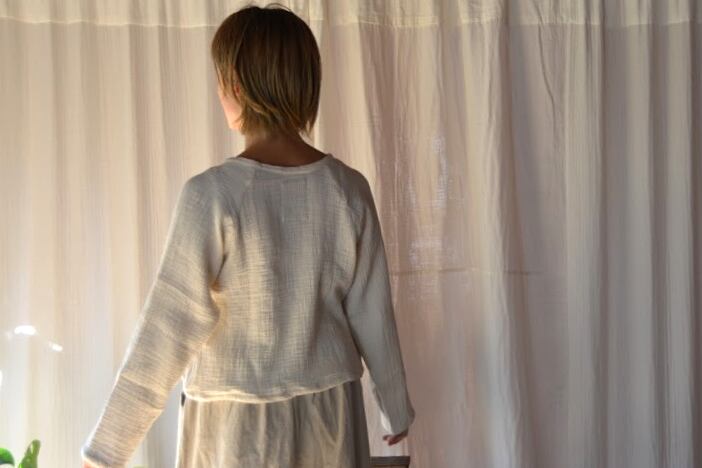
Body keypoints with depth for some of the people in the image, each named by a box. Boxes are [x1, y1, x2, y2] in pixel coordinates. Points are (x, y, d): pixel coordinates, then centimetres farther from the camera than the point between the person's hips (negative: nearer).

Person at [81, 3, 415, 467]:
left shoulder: (213, 193, -19)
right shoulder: (349, 188, -6)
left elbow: (168, 328, -19)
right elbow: (372, 312, 0)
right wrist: (396, 407, 15)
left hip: (241, 424, -4)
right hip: (330, 412, 4)